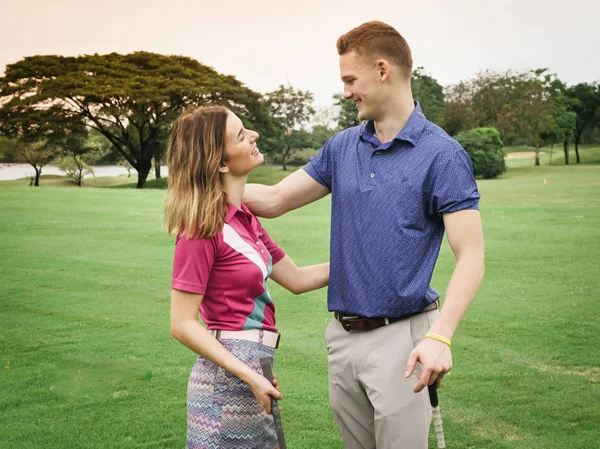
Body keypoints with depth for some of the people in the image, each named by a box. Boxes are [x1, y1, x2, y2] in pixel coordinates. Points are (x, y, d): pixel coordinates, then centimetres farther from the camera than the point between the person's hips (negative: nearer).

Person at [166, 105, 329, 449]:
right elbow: (183, 324, -17)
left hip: (253, 369, 8)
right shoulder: (203, 227, -17)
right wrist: (250, 377, -19)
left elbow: (297, 279, 13)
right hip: (229, 379, -8)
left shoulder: (243, 219, 7)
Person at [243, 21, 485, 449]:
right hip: (343, 336, 6)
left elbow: (470, 256, -15)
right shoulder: (342, 147, 9)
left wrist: (440, 336, -26)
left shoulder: (442, 154, -10)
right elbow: (276, 199, 15)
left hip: (399, 336, -6)